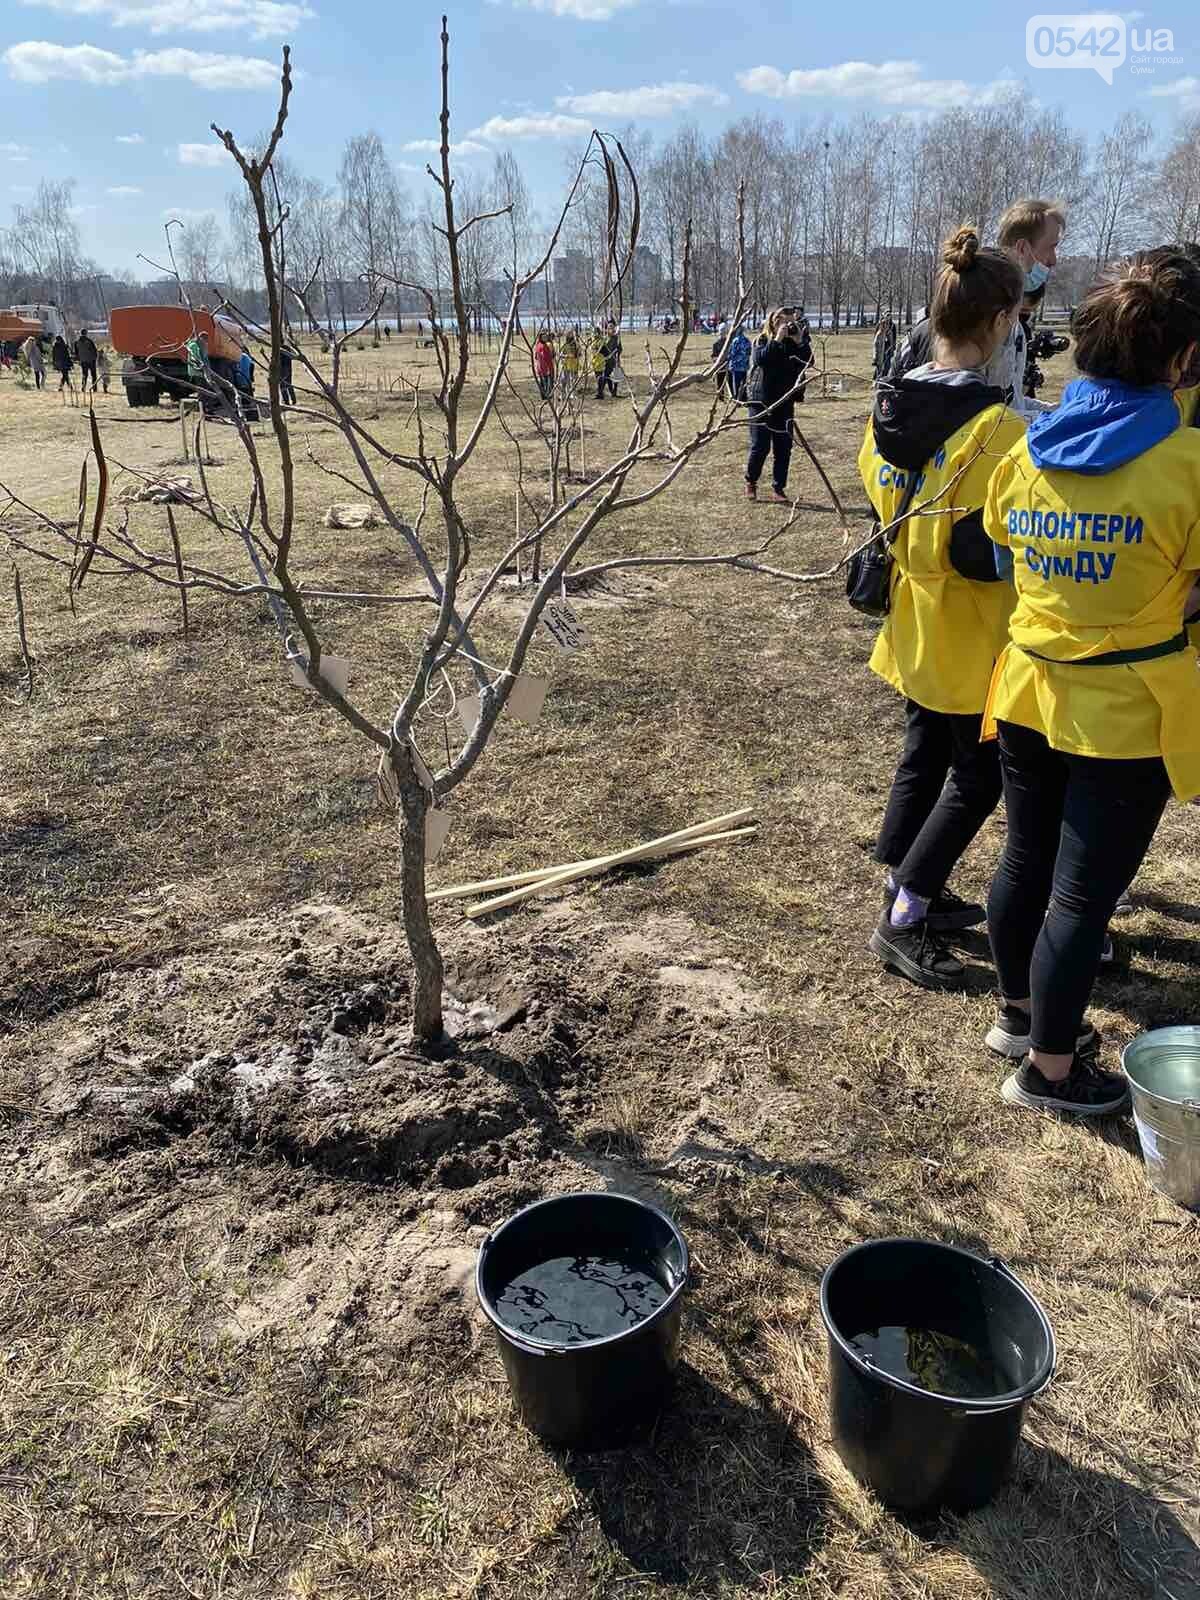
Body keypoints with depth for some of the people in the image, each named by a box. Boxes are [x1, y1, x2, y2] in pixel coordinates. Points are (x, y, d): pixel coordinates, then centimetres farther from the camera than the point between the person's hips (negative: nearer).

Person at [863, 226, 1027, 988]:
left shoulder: (890, 404, 0)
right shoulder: (994, 426, -23)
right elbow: (982, 553, -24)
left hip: (913, 626, 8)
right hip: (969, 638, -8)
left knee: (925, 758, 20)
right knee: (977, 778, 6)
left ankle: (909, 892, 32)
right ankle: (902, 922, 8)